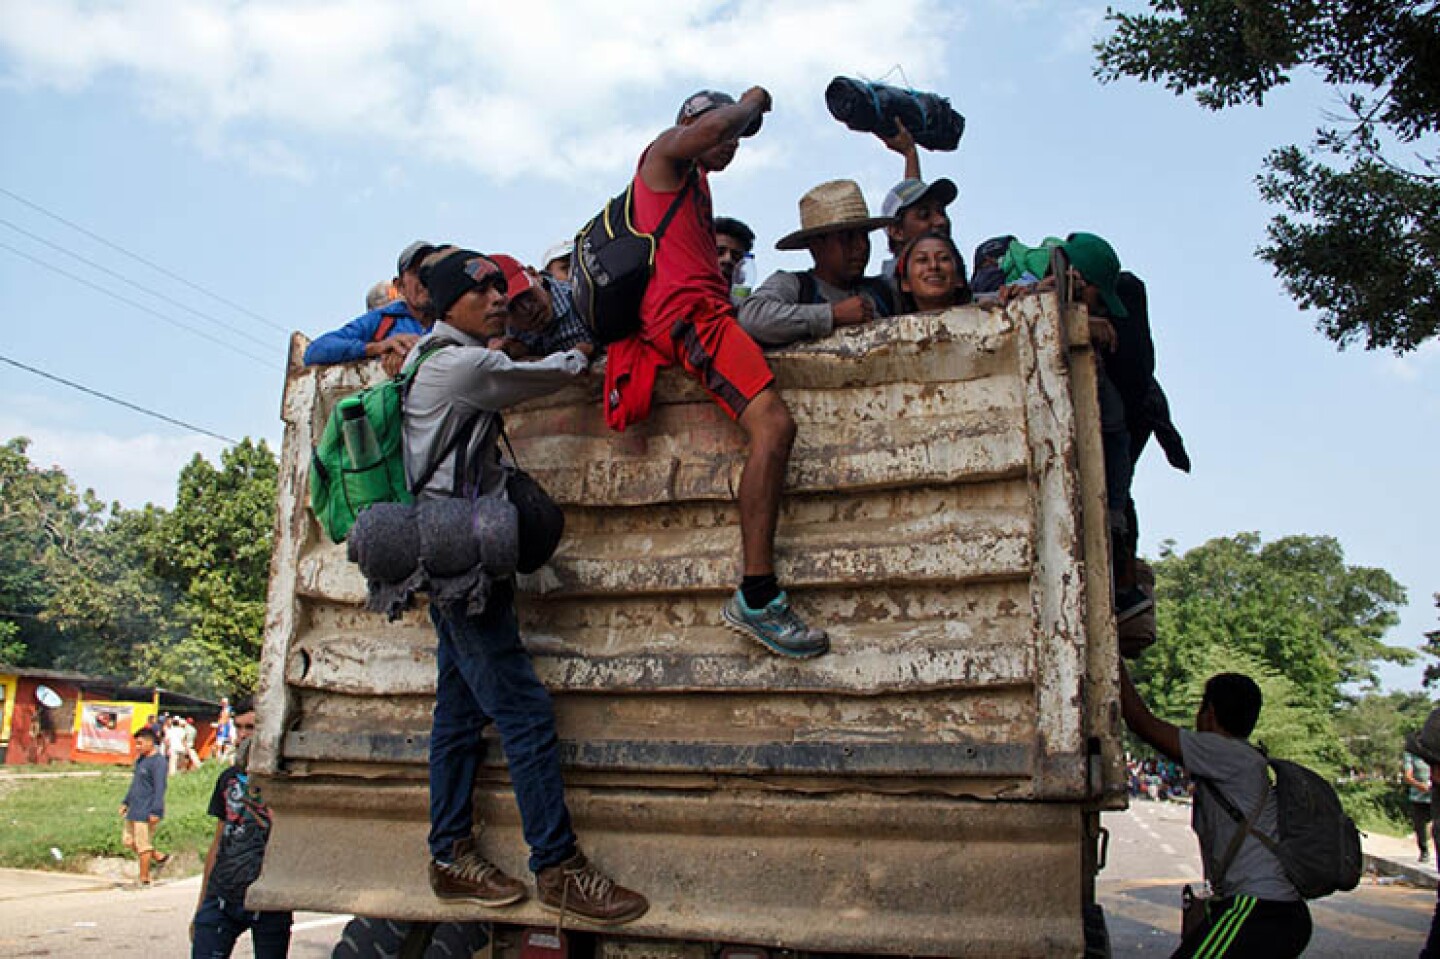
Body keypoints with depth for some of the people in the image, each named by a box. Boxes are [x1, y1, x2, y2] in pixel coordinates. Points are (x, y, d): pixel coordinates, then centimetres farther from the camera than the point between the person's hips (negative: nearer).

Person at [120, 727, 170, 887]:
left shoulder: (158, 761, -16)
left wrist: (155, 812, -22)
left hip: (146, 813, -10)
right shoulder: (140, 760, 14)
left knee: (143, 845, -3)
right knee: (128, 840, 14)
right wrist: (126, 802, 24)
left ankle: (144, 880, 8)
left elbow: (159, 788, -20)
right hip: (134, 810, 10)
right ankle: (160, 857, 23)